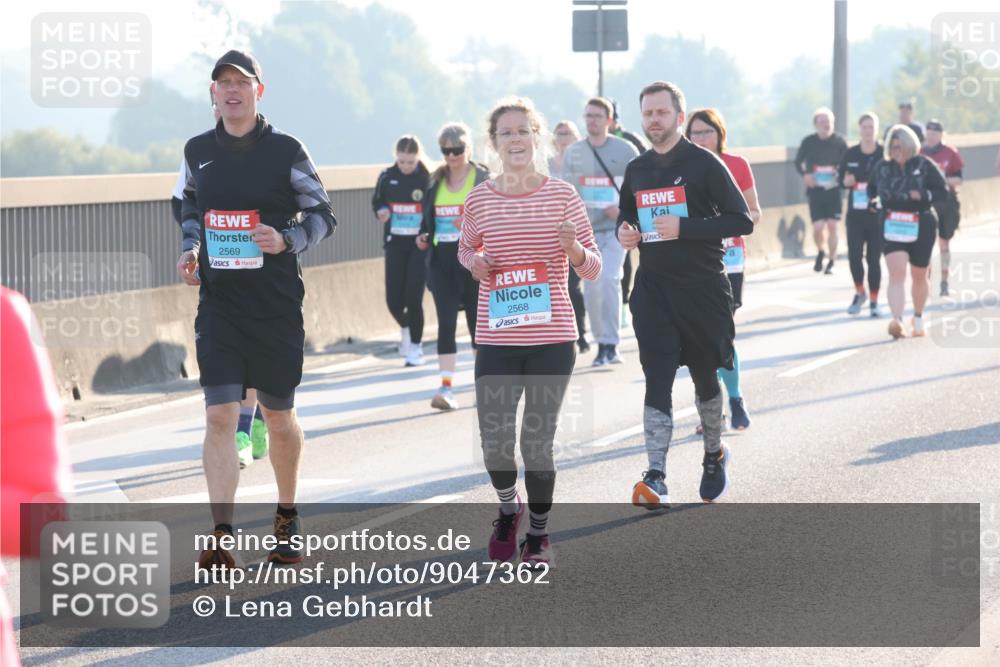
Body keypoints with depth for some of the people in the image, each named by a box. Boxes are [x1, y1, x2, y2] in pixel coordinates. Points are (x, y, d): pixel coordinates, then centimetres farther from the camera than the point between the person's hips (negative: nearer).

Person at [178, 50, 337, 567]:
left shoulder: (285, 151, -4)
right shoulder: (198, 151, 6)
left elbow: (322, 215, 1)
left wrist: (286, 240, -17)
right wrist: (189, 250, 3)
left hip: (276, 306, -2)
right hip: (219, 306, 2)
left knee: (279, 418, 11)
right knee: (219, 416, -11)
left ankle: (287, 518, 33)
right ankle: (221, 537, -15)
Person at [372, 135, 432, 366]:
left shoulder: (428, 178, -8)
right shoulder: (387, 177, 1)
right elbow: (377, 201, 15)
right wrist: (381, 211, -7)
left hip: (420, 244, -3)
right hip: (395, 242, 3)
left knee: (413, 296, -7)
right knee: (393, 299, 2)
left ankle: (415, 346, 8)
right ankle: (405, 328, 35)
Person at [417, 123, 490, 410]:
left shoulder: (484, 179, -3)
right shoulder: (436, 181, 11)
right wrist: (423, 236, 0)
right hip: (442, 261, 3)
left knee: (477, 320, 8)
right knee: (445, 322, -7)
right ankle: (446, 386, -12)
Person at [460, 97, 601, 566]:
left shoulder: (562, 195, -2)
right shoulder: (480, 199, 2)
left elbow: (593, 270, 2)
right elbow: (466, 248, 21)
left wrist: (574, 251, -20)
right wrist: (475, 263, -2)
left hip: (552, 340, -1)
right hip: (496, 339, 1)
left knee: (537, 442, 0)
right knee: (494, 443, -3)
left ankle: (538, 533, 22)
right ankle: (508, 506, 30)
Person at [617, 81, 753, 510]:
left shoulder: (704, 164, -6)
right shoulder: (636, 170, 10)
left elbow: (741, 221, -11)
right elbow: (626, 213, 27)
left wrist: (685, 228, -20)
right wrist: (623, 230, 2)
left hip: (703, 288, -3)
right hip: (653, 289, 3)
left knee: (704, 377, 12)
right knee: (656, 381, -10)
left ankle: (714, 454, 37)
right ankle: (656, 479, -18)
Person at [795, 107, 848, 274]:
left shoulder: (839, 142, 0)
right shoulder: (808, 142, 1)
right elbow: (798, 162, 11)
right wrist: (805, 175, -8)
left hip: (834, 189, 0)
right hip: (815, 190, 0)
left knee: (832, 226, -4)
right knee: (817, 227, -6)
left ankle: (832, 262, 9)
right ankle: (820, 252, 26)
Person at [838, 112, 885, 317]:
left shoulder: (885, 154, -4)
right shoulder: (850, 154, 4)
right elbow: (840, 178, 12)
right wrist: (846, 182, -10)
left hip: (878, 215, -2)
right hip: (855, 213, 2)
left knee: (874, 258, 0)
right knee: (854, 255, -4)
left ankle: (874, 301, 15)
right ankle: (859, 292, 23)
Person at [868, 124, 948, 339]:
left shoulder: (924, 166, -4)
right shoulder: (882, 168, 4)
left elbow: (943, 191, -4)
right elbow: (871, 190, 21)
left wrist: (923, 195, -20)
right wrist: (873, 200, 3)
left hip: (921, 227, 0)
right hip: (892, 227, 0)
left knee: (919, 276, 15)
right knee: (896, 273, -18)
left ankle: (918, 319, 37)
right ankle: (897, 321, -31)